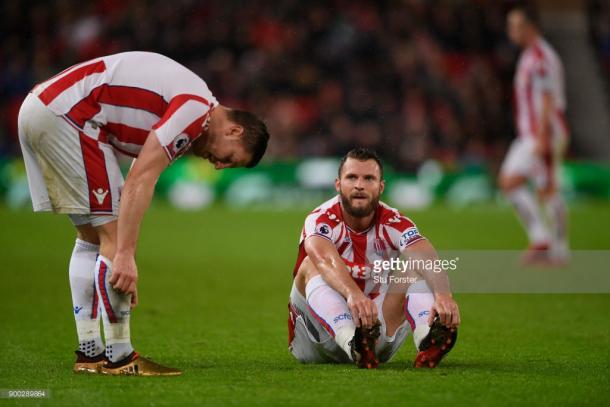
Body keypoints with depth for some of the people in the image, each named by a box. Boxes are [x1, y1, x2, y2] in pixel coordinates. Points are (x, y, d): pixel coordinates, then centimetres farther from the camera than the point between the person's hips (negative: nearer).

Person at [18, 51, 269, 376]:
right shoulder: (197, 109, -11)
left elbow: (134, 186, 21)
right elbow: (139, 182, -18)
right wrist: (125, 255, -19)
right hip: (65, 114, -11)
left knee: (92, 237, 15)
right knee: (114, 236, -6)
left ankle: (88, 353, 16)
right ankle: (120, 358, -3)